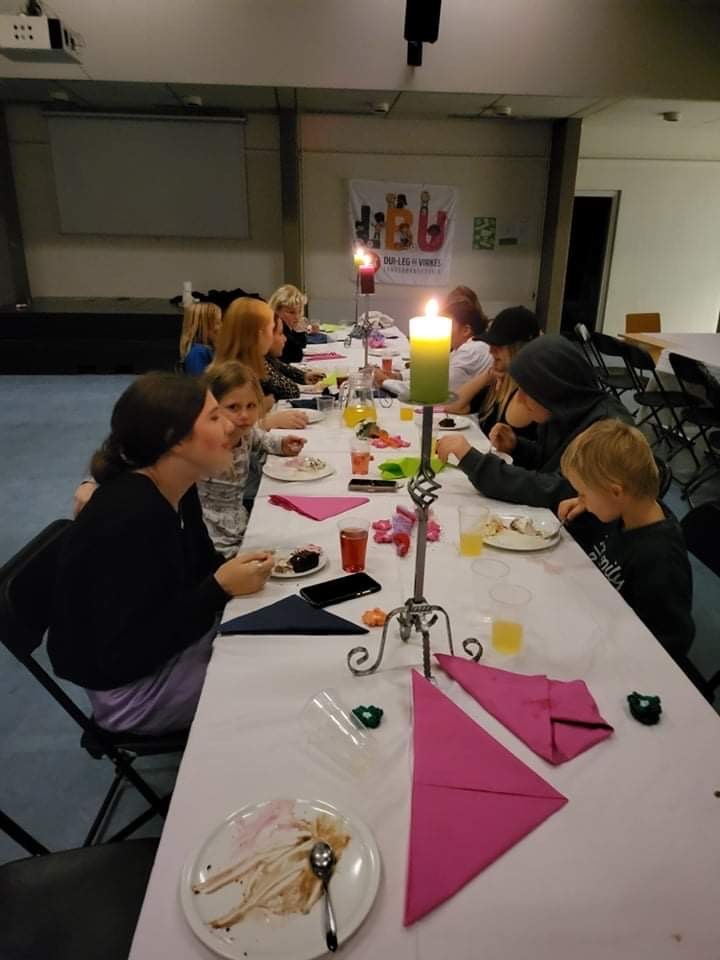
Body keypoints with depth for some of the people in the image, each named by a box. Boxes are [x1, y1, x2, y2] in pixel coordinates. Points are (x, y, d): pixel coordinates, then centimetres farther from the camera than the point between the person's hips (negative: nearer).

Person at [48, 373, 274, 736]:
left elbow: (199, 567, 7)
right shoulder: (131, 519, -33)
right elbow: (125, 655, -30)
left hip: (171, 640, 8)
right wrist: (221, 588, -28)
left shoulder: (175, 491, -5)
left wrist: (234, 573, -13)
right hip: (133, 685, -8)